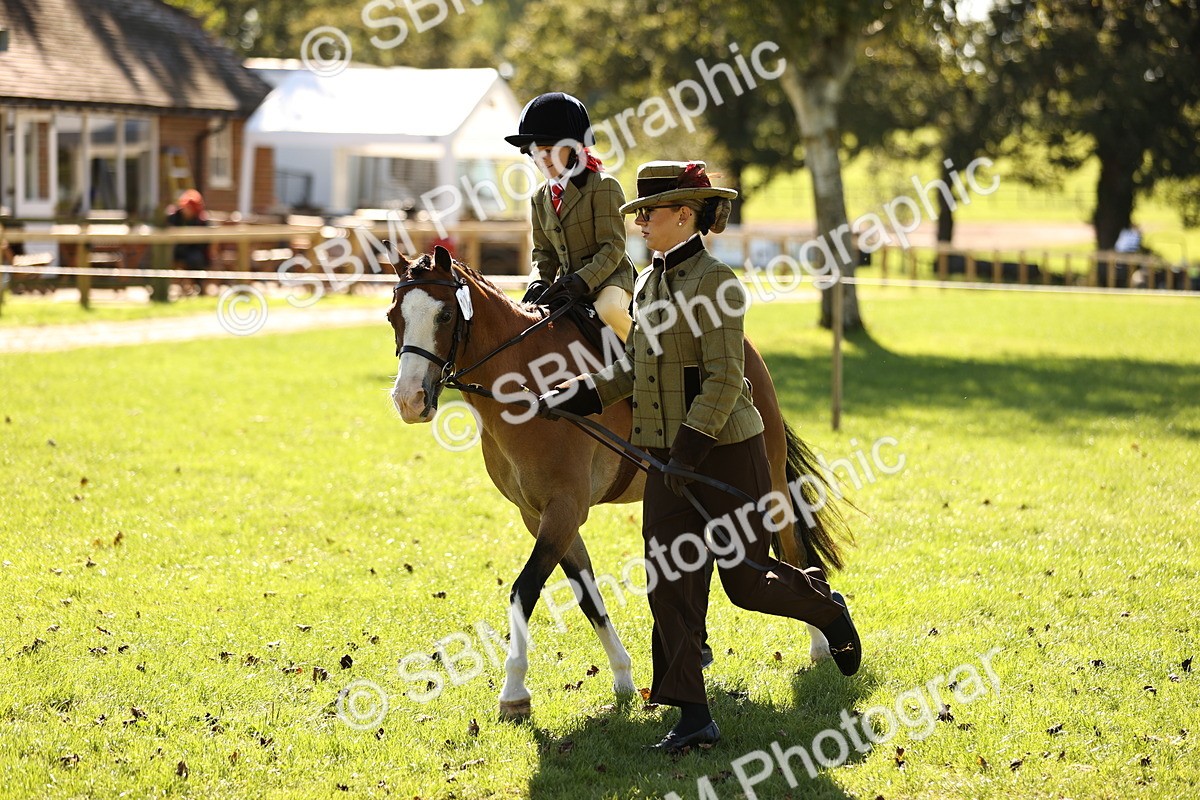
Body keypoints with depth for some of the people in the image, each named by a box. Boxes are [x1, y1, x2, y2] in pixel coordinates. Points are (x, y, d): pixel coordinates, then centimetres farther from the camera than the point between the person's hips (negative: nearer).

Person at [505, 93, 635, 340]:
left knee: (608, 309, -39)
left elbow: (613, 246, -15)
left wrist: (584, 280, -27)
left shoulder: (603, 185, -11)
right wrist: (540, 282, -4)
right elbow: (543, 251, 17)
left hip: (609, 276, -7)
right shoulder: (541, 197, 11)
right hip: (570, 284, 7)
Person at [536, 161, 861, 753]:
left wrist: (690, 450, -25)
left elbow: (724, 381, -19)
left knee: (744, 579, 3)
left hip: (725, 450, -7)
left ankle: (824, 607, 34)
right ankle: (692, 716, 0)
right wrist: (569, 398, 6)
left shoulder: (714, 282, -15)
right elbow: (631, 369, 18)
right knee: (670, 583, -1)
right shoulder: (648, 286, 9)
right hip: (668, 457, 7)